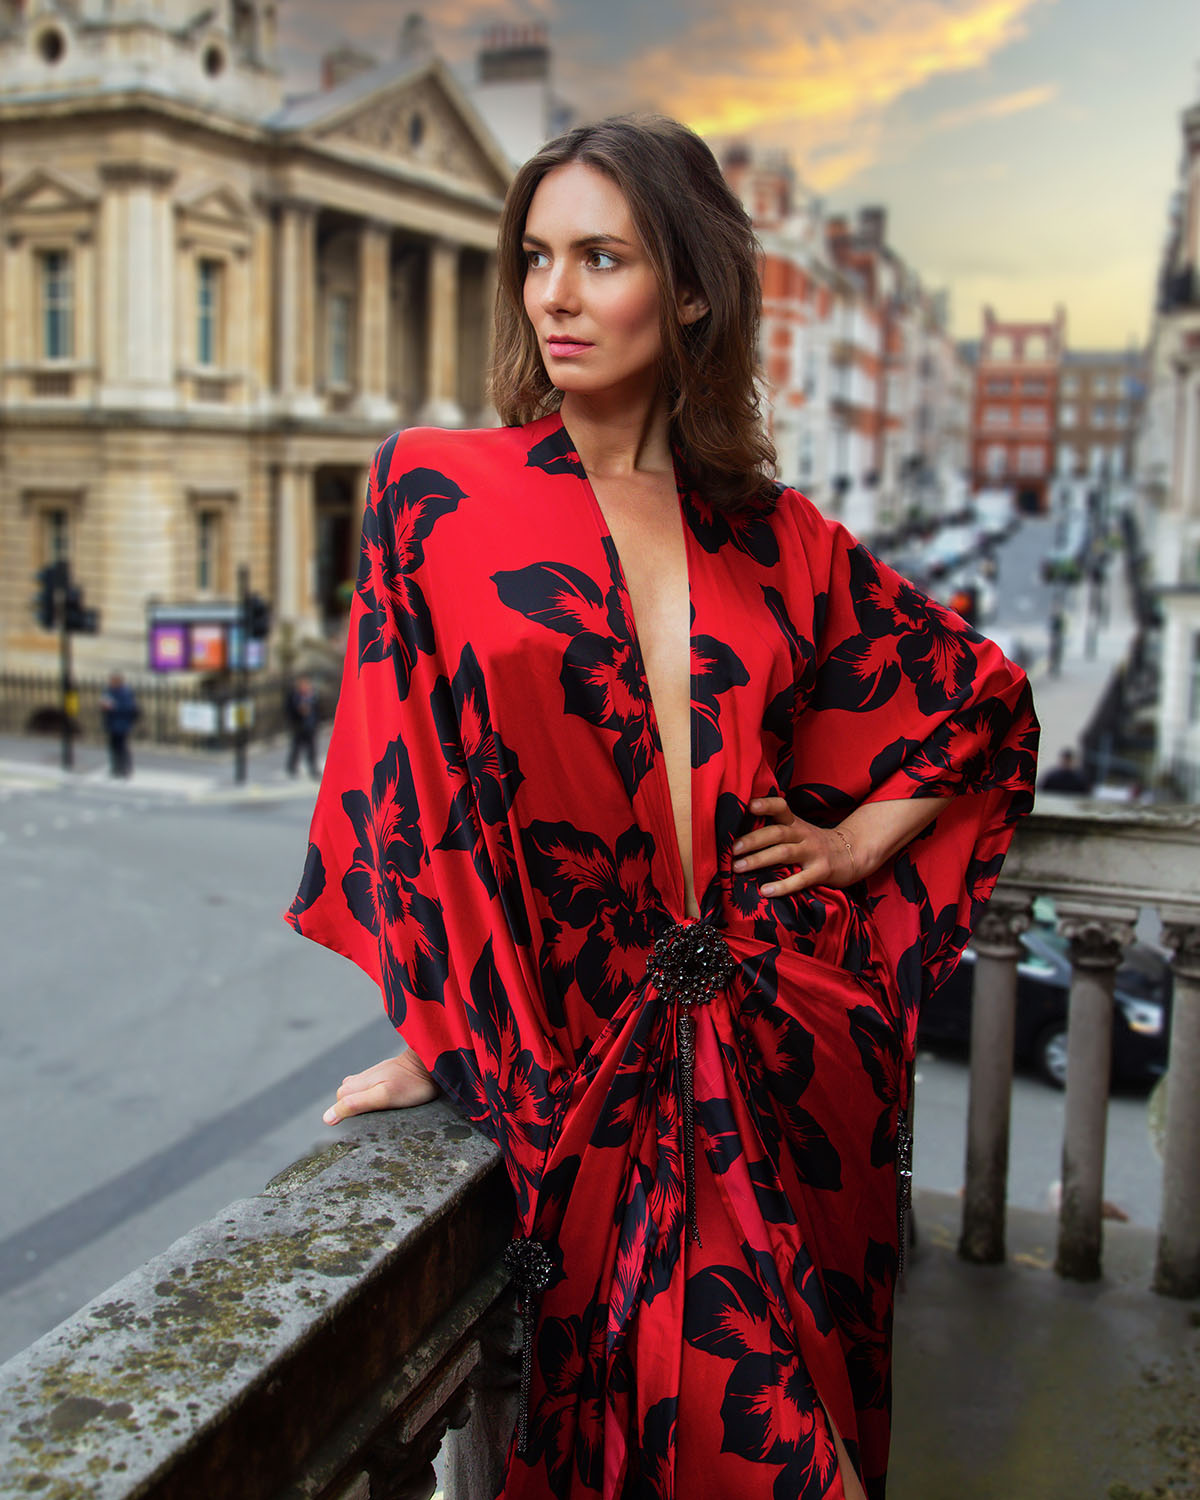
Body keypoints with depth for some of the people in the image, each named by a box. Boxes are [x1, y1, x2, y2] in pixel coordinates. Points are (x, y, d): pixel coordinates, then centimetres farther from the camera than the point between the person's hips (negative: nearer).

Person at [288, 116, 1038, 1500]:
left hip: (788, 1038, 2)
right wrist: (433, 1034, -4)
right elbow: (397, 761, -4)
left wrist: (860, 838, 5)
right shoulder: (435, 490, -3)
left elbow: (987, 693, 16)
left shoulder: (774, 538, 3)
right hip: (581, 1045, -2)